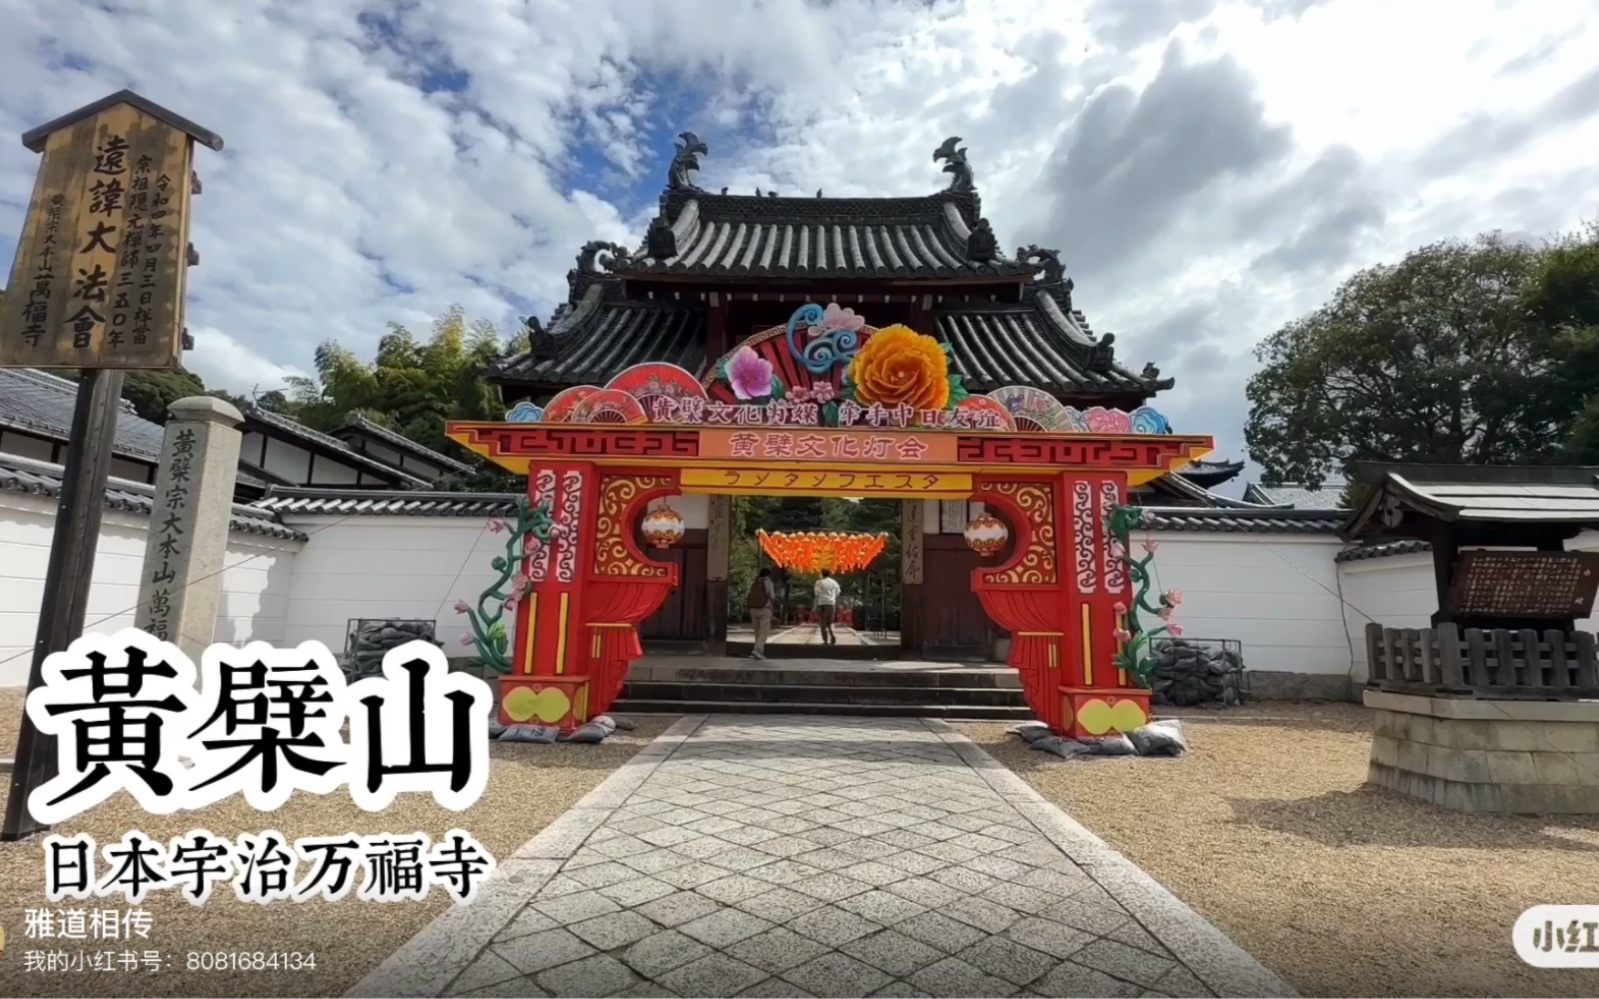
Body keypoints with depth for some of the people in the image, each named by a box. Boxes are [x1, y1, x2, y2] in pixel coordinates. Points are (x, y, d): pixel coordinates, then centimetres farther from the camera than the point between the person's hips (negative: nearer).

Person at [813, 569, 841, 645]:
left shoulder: (819, 582, -2)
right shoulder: (834, 582, 9)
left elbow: (817, 595, -8)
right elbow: (837, 596, 9)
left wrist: (816, 607, -7)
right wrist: (837, 607, 14)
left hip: (822, 604, -3)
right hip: (831, 604, 3)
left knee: (823, 623, 5)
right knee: (829, 622, 15)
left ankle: (825, 641, 0)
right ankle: (832, 635, -11)